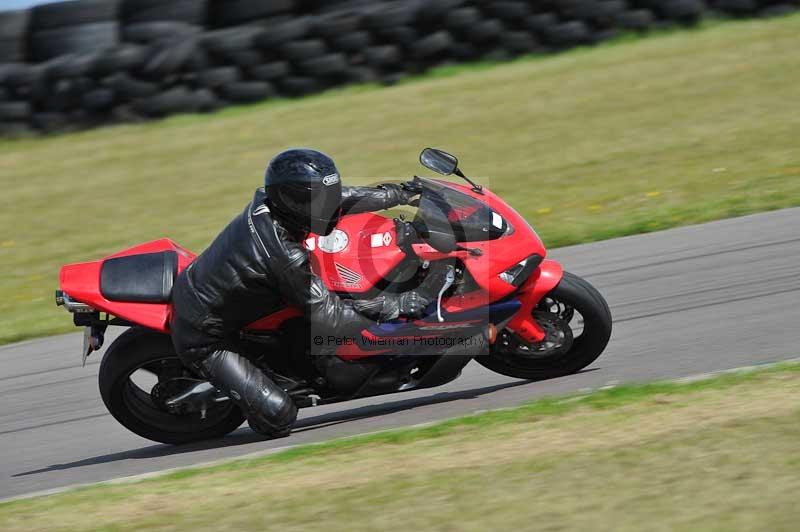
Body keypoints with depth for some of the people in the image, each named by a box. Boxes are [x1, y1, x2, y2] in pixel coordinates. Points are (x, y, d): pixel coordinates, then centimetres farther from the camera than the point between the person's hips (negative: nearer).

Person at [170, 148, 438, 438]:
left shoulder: (267, 201, -9)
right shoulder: (284, 254, -32)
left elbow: (342, 198, 6)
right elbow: (325, 314, -24)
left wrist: (399, 193, 9)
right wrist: (397, 305, -21)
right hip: (202, 339, -9)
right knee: (278, 416, -15)